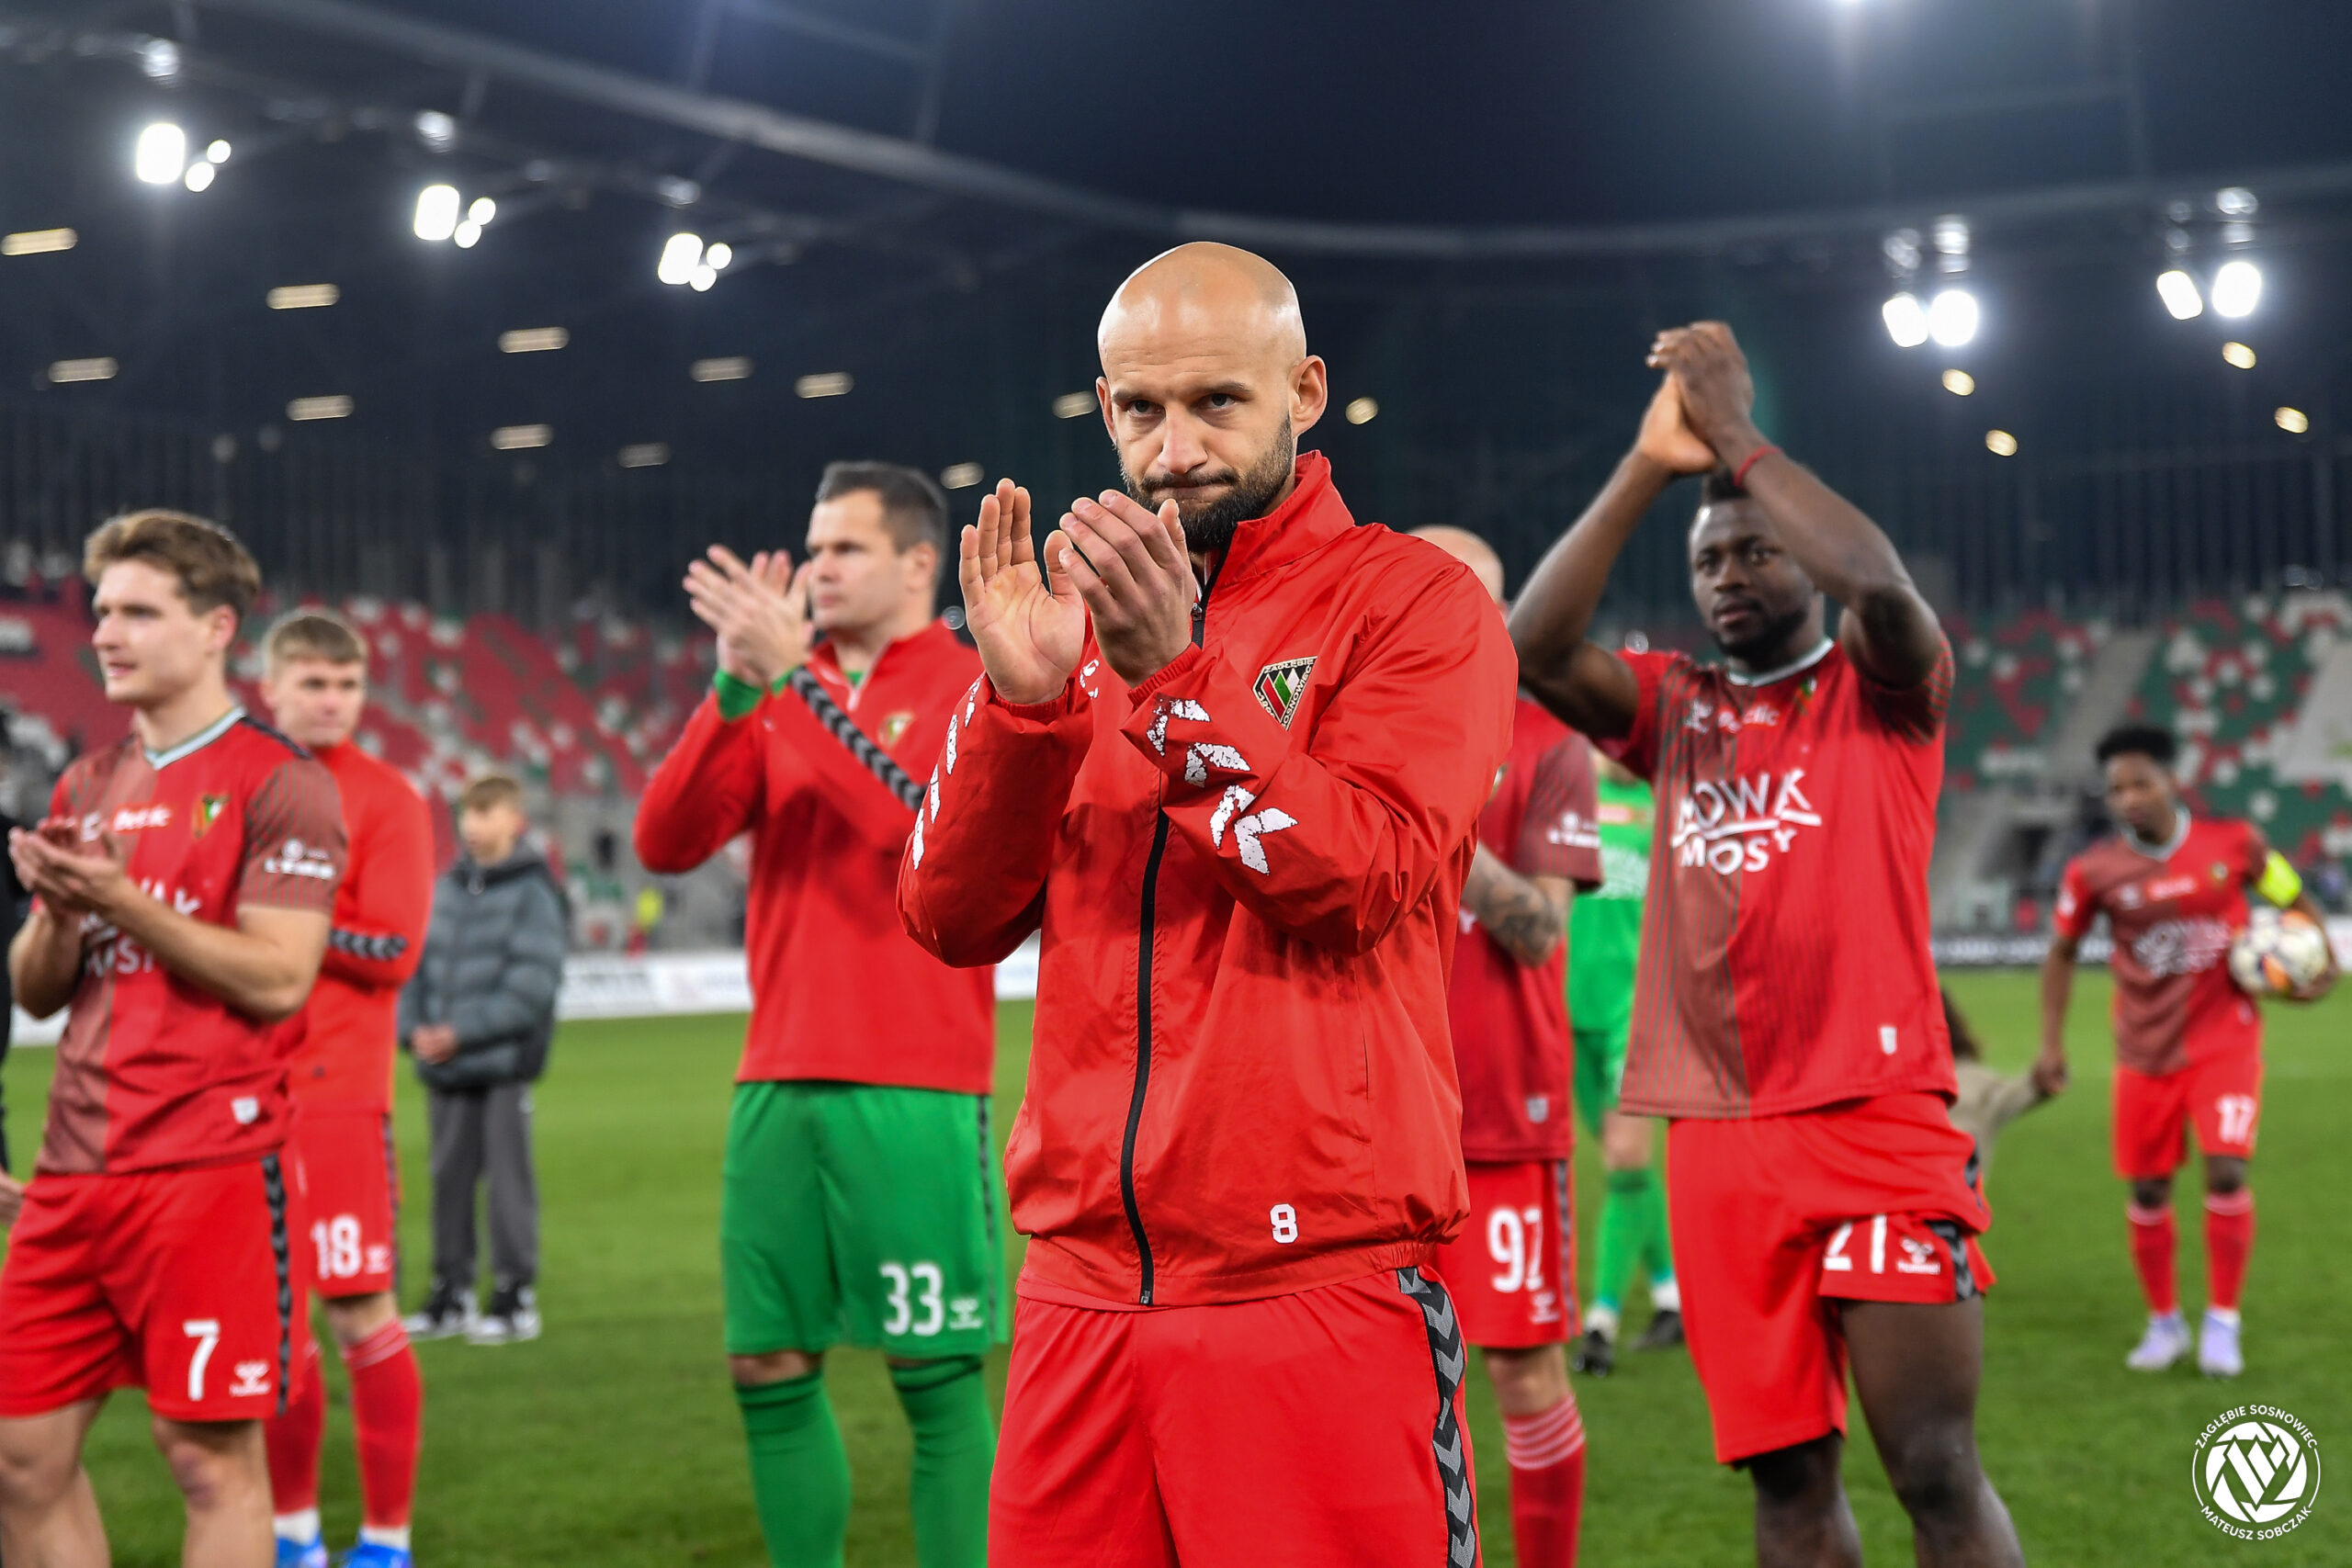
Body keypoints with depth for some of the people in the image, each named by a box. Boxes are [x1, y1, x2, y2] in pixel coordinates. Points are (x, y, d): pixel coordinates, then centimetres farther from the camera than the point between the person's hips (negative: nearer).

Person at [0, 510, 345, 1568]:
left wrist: (121, 899, -18)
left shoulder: (279, 785, -4)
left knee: (210, 1455, -3)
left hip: (208, 1167, -7)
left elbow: (277, 978, -13)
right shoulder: (88, 788, 17)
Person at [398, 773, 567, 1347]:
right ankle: (452, 1293, 18)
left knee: (509, 1179, -1)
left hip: (503, 1065, -6)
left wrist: (460, 1032, -16)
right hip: (443, 1067, 6)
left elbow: (532, 985, -13)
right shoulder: (447, 887, 12)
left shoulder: (533, 890, -6)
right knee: (449, 1179, 10)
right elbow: (418, 962, 14)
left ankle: (517, 1297, 6)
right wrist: (414, 1028, -4)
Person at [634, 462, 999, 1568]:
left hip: (914, 1089, -5)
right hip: (779, 1083, 6)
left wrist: (794, 678, -20)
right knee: (770, 1368, 7)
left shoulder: (974, 689, -1)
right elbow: (666, 841, 2)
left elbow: (914, 822, -19)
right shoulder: (774, 696, 15)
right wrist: (736, 687, -9)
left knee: (935, 1373, -3)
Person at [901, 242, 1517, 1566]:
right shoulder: (1080, 612, 15)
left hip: (1318, 1287, -4)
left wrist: (1174, 678, -21)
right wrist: (1019, 696, -9)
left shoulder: (1413, 603, 1)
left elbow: (1363, 875, -14)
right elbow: (953, 920, 6)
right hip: (1082, 1291, 5)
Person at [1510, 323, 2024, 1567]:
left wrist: (1736, 435, -10)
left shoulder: (1879, 689, 4)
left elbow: (1879, 580, -18)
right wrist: (1648, 465, -8)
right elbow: (1530, 647, -3)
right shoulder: (1675, 708, 14)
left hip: (1874, 1123, -4)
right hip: (1718, 1139, 4)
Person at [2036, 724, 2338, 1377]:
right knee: (2147, 1189, 5)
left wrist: (2324, 959, -6)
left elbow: (2296, 899, 9)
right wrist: (2052, 1044, 3)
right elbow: (2062, 953, 8)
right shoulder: (2093, 872, -7)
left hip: (2225, 1041, -1)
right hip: (2146, 1050, 2)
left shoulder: (2233, 843, -7)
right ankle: (2164, 1322, 25)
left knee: (2226, 1170, -15)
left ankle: (2222, 1321, 1)